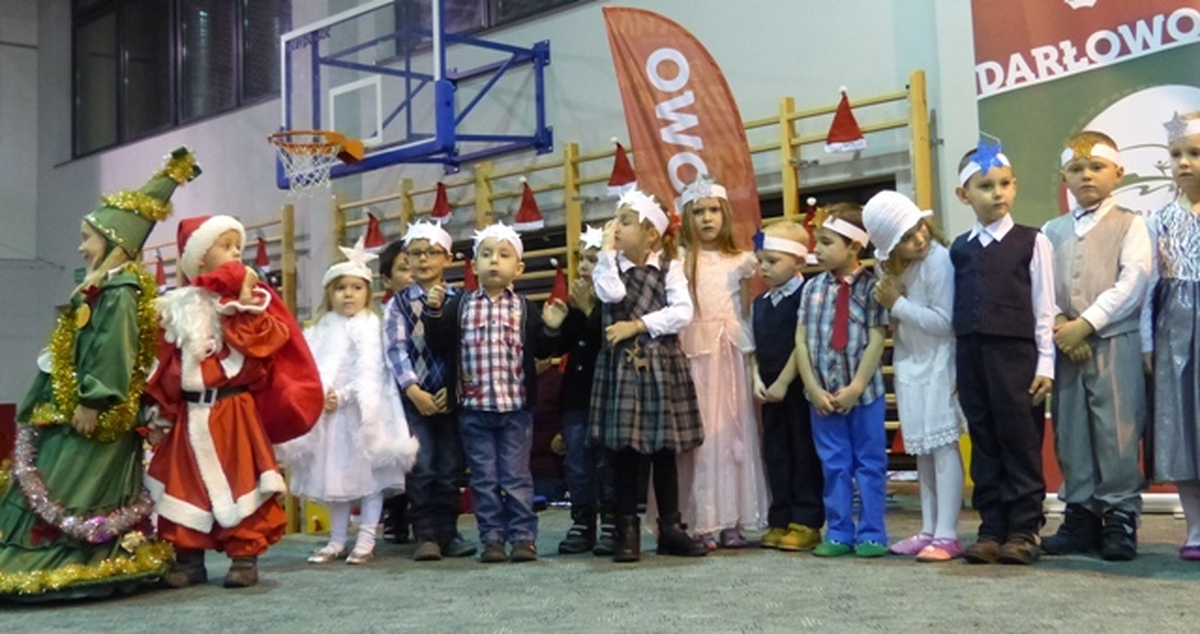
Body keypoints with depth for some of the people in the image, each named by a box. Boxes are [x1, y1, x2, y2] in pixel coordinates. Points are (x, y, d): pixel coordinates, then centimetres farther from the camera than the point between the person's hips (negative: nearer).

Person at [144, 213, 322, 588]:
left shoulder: (251, 298, 1)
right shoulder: (180, 306, 8)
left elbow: (267, 345, -13)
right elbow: (167, 364, 9)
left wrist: (244, 309, -17)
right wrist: (161, 411, 5)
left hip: (235, 409, -3)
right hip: (189, 412, 3)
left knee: (240, 482, -2)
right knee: (185, 484, 5)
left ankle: (244, 558, 6)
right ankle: (189, 558, 16)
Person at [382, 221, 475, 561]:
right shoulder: (399, 303, 5)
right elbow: (396, 348, -5)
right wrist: (413, 390, -16)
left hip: (450, 396, 1)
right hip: (413, 396, -1)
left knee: (450, 468, 5)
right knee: (421, 468, -3)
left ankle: (447, 533, 15)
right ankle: (425, 535, 4)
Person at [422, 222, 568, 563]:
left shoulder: (524, 309, 4)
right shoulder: (460, 305, 5)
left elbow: (541, 351, 7)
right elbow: (439, 345, 3)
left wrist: (551, 329, -11)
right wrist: (434, 312, -9)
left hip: (516, 406, -1)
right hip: (473, 407, 1)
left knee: (516, 476, 4)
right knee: (484, 478, 7)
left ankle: (523, 537, 11)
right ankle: (492, 539, 15)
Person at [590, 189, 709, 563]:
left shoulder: (669, 267, 3)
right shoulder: (609, 265, 3)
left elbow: (683, 312, -10)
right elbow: (612, 295, -19)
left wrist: (638, 325, -14)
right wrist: (607, 250, -13)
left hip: (662, 364, 0)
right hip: (622, 365, 0)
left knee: (665, 450, 7)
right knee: (623, 450, 0)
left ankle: (670, 528, 16)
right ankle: (628, 531, 8)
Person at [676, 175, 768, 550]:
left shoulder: (740, 261, 11)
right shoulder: (680, 262, 2)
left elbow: (747, 313, 15)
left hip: (731, 356, 3)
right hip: (695, 355, -2)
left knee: (733, 432, 3)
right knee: (700, 435, -3)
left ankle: (732, 519, 9)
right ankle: (701, 522, 2)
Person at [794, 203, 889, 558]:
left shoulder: (871, 287, -6)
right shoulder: (812, 288, 5)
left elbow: (876, 341, -11)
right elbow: (801, 340, 2)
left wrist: (856, 387, -14)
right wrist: (813, 388, -6)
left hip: (863, 392, -3)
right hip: (822, 394, 4)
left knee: (869, 463, 6)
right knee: (834, 465, 10)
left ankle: (870, 535, 14)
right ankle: (839, 534, 18)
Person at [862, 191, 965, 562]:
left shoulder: (939, 260, -17)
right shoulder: (895, 268, 5)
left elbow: (943, 322, -19)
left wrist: (897, 303, -16)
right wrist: (889, 304, -5)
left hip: (937, 365, -7)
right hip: (909, 367, 8)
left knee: (942, 446, -6)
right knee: (921, 451, 11)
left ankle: (946, 535, -4)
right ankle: (929, 530, 18)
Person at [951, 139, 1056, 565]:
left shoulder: (1032, 241, 1)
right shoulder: (959, 249, 11)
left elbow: (1044, 307, -1)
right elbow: (956, 310, 11)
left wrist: (1045, 363, -6)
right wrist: (956, 365, 8)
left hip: (1015, 352, -4)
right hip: (971, 355, 4)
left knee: (1021, 441, 0)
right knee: (984, 443, 7)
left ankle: (1023, 530, 8)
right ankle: (992, 529, 13)